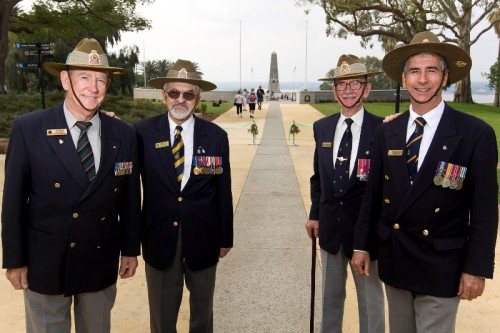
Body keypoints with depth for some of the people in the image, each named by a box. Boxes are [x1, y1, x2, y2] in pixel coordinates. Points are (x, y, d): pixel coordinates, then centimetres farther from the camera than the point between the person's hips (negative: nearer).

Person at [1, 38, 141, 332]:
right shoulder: (28, 129, -11)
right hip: (45, 264, -2)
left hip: (102, 265, 2)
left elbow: (130, 198, 2)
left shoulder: (124, 135, -4)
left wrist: (131, 249, 6)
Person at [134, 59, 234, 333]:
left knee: (202, 308, 23)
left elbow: (223, 191, -1)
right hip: (159, 236, -1)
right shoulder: (143, 132, -7)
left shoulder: (216, 136, -5)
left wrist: (225, 237, 3)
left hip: (202, 237, 1)